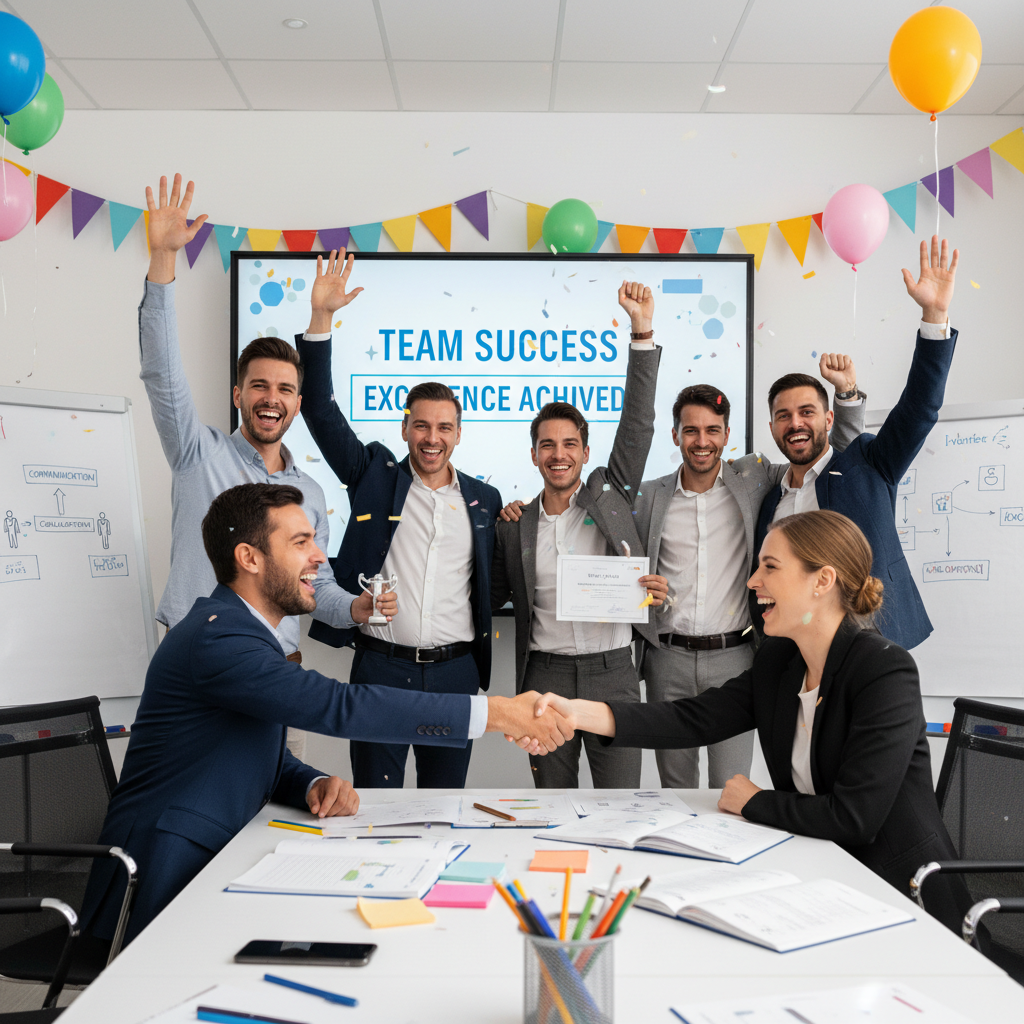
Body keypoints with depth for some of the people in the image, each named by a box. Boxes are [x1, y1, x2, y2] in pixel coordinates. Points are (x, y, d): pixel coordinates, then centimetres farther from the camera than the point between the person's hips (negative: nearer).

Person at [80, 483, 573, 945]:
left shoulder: (248, 632, 12)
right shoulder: (216, 635, -21)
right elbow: (338, 707, -31)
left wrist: (315, 785, -7)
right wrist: (493, 712, -30)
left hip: (217, 862, 9)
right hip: (166, 881, -9)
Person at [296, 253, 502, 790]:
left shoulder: (485, 499, 8)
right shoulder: (375, 475, 2)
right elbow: (321, 409, -5)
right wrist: (320, 318, -12)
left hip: (456, 673, 2)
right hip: (380, 668, -1)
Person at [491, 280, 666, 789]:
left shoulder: (609, 495, 4)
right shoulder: (515, 526, 7)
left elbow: (636, 426, -4)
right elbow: (493, 596, 18)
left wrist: (642, 331, -11)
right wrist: (501, 526, 5)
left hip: (613, 675, -1)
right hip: (546, 676, 1)